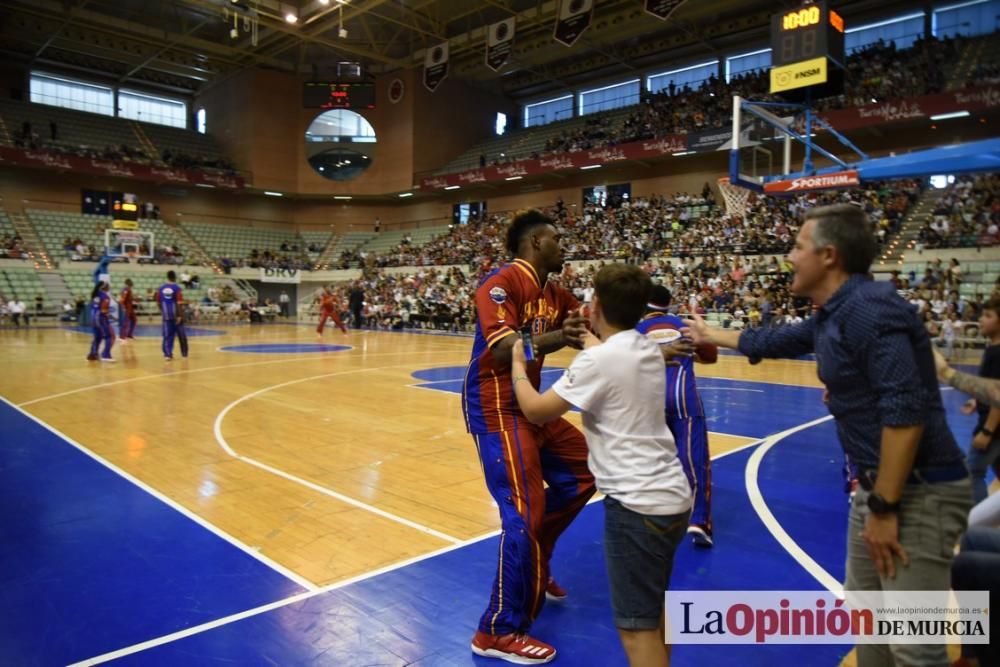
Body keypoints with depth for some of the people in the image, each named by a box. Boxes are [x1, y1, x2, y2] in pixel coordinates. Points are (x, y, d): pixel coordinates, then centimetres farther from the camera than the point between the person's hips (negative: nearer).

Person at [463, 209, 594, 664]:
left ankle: (533, 568, 32)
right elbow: (501, 349, -27)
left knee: (580, 475, 16)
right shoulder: (501, 283, -16)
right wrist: (556, 338, -38)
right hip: (495, 408, -10)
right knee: (526, 513, -13)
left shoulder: (555, 294, 11)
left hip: (528, 404, 10)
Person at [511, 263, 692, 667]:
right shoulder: (649, 349, 7)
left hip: (638, 504, -9)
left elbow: (536, 410, -10)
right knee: (654, 610, 24)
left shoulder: (598, 359, -17)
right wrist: (590, 338, 44)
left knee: (637, 628, 2)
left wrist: (517, 364, 7)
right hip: (671, 496, 9)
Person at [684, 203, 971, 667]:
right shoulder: (830, 317, 9)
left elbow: (906, 413, -27)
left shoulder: (870, 308, -22)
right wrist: (710, 335, 37)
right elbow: (774, 341, 27)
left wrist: (884, 508, -23)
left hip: (920, 492, -10)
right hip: (878, 486, 10)